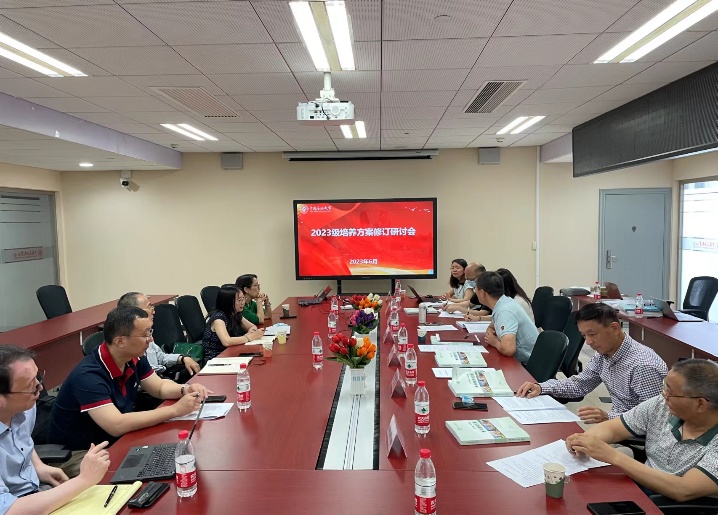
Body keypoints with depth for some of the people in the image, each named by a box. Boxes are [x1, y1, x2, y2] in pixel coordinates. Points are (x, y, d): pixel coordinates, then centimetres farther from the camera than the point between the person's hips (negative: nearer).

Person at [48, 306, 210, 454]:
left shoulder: (134, 359, -6)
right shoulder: (88, 375, -29)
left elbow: (160, 387, 8)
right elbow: (117, 425, -37)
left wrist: (185, 389, -14)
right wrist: (175, 410, -34)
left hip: (114, 443, 7)